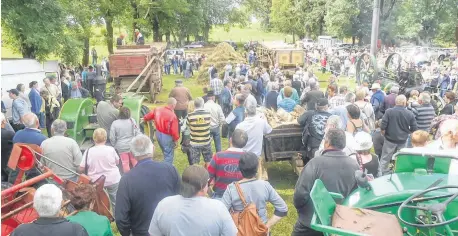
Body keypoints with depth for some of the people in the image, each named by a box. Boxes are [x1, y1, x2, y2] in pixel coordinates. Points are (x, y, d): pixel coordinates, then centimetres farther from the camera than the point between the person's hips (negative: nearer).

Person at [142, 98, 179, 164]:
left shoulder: (157, 109, -6)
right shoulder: (172, 116, -27)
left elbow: (148, 116, 12)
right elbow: (174, 131, -24)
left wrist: (144, 119, 34)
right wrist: (176, 140, -8)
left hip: (158, 133, 8)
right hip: (167, 137, -8)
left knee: (165, 152, 28)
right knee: (169, 155, 8)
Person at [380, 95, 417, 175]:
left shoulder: (389, 111, -13)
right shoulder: (410, 114, -7)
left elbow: (383, 127, -14)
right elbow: (414, 129, -3)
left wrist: (385, 135, 5)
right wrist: (406, 132, 16)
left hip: (390, 139, -2)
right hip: (402, 141, 2)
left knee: (385, 159, 7)